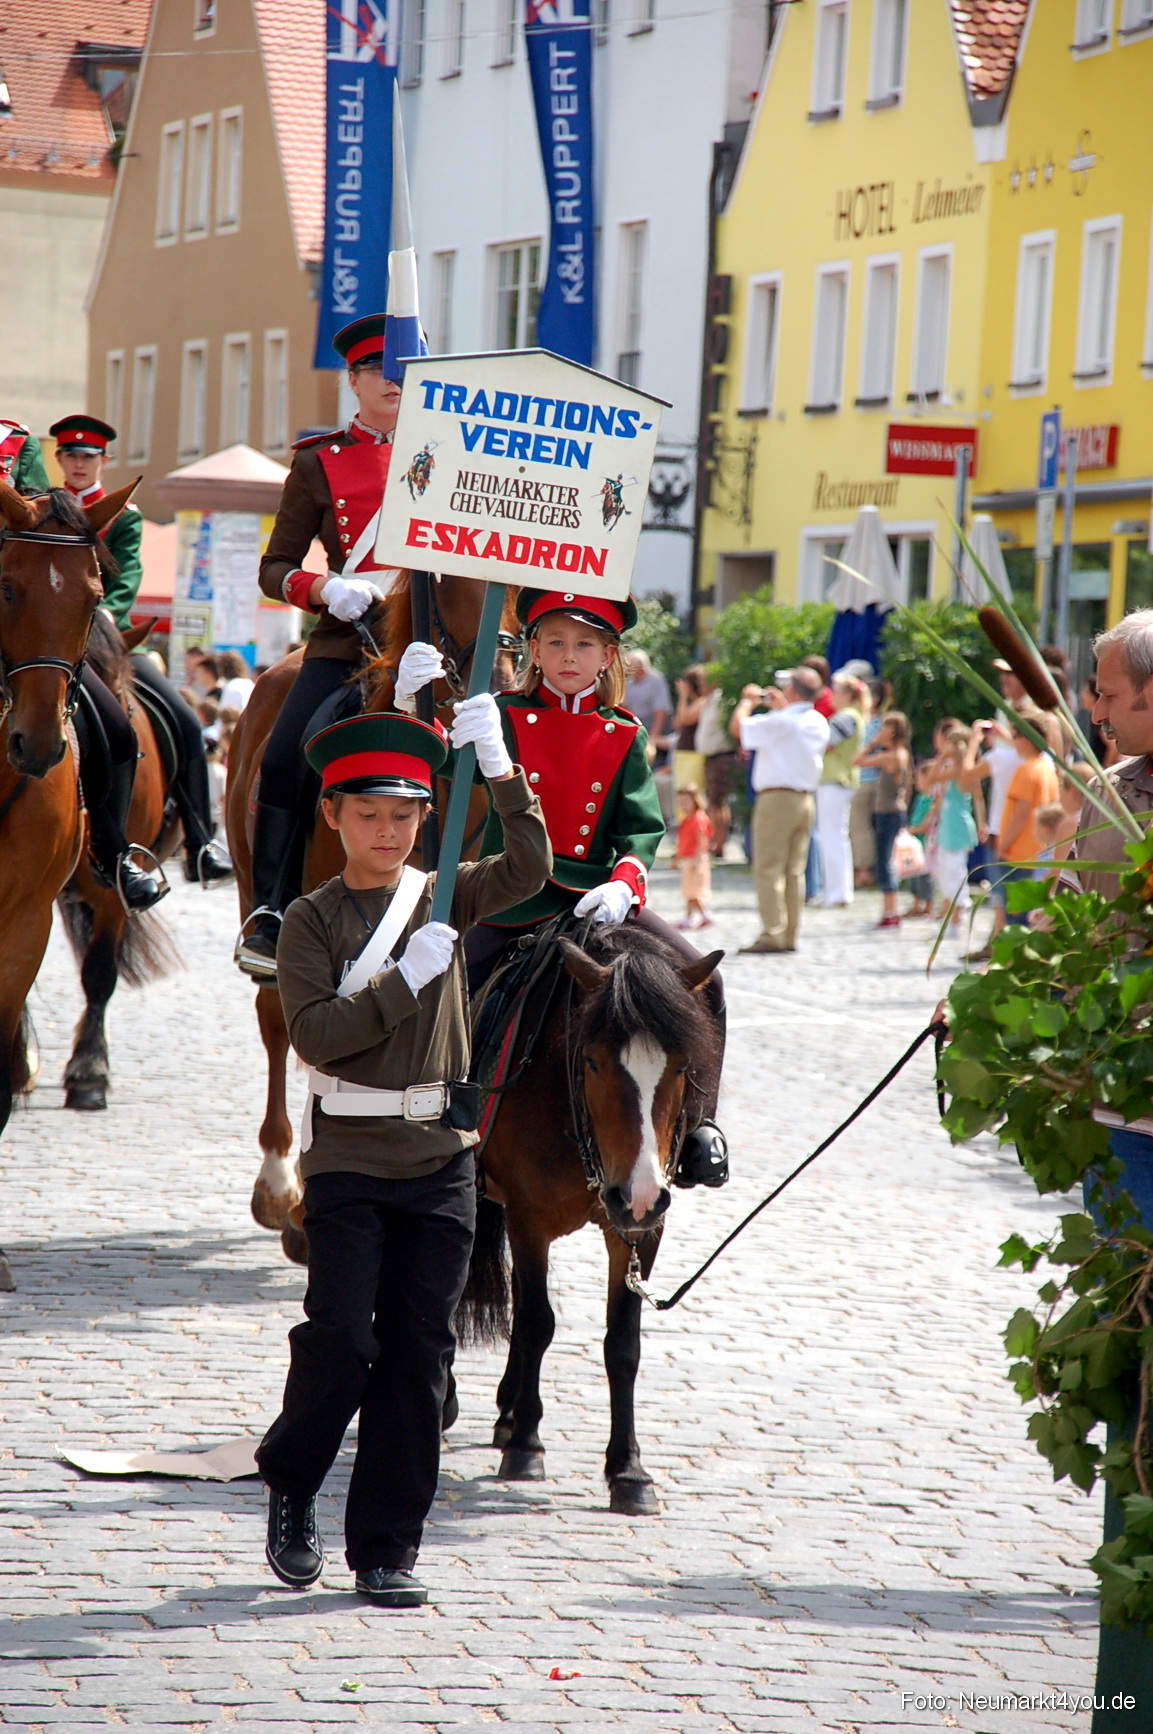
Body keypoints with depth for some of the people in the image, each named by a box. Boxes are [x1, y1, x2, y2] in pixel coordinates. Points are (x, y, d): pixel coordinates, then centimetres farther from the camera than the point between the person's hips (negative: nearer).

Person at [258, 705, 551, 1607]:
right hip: (349, 1160, -3)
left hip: (441, 1159, 3)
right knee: (342, 1339, -9)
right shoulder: (311, 920, -2)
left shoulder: (445, 899, 8)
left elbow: (531, 866, -7)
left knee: (418, 1351, 3)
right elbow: (315, 1033, -14)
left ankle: (388, 1548, 9)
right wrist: (405, 981, -20)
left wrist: (499, 765, -14)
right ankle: (291, 1484, 19)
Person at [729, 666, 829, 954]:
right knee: (794, 871, 10)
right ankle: (790, 936, 11)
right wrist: (780, 707, 32)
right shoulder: (819, 723, 9)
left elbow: (737, 727, -9)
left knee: (768, 868, -6)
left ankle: (773, 935, -12)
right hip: (806, 799, 8)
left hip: (777, 798, -8)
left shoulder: (779, 722, -14)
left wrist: (747, 701, 7)